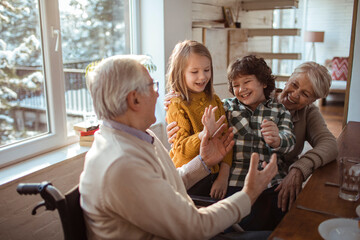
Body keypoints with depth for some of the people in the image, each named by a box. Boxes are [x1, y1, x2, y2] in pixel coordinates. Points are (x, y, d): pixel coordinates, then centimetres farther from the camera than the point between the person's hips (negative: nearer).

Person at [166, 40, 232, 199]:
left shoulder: (215, 101, 4)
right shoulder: (176, 106, -12)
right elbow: (181, 149, -18)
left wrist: (224, 176, -4)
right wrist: (206, 133, -35)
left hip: (215, 176, 5)